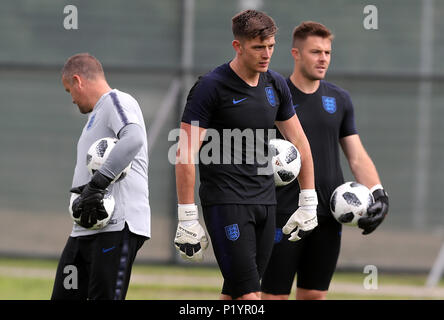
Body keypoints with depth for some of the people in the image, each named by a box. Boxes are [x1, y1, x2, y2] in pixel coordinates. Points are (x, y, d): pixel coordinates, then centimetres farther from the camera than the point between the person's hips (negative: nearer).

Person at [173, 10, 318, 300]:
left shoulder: (276, 85, 9)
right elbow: (186, 154, -11)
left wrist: (309, 203, 16)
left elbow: (299, 142, 19)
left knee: (235, 292, 8)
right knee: (248, 296, -13)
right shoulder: (212, 87, -10)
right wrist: (187, 218, -14)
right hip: (226, 203, -6)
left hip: (265, 201, 6)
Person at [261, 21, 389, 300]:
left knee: (314, 295, 7)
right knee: (275, 295, -4)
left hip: (328, 215, 4)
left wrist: (378, 193, -3)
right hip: (285, 213, -4)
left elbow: (357, 156, 11)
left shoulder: (339, 99, 11)